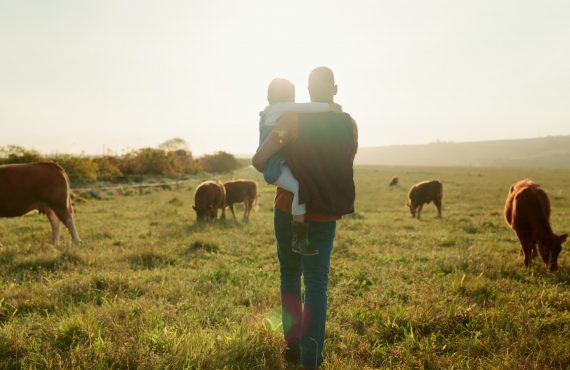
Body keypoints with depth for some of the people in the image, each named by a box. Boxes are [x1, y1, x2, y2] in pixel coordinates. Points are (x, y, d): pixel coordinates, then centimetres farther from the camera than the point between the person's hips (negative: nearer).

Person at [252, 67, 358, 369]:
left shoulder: (293, 119, -10)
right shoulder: (349, 126, 0)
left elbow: (259, 161, -13)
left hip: (289, 211, -1)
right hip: (325, 216, 1)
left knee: (290, 276, 18)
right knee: (317, 286, 5)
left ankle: (294, 344, 23)